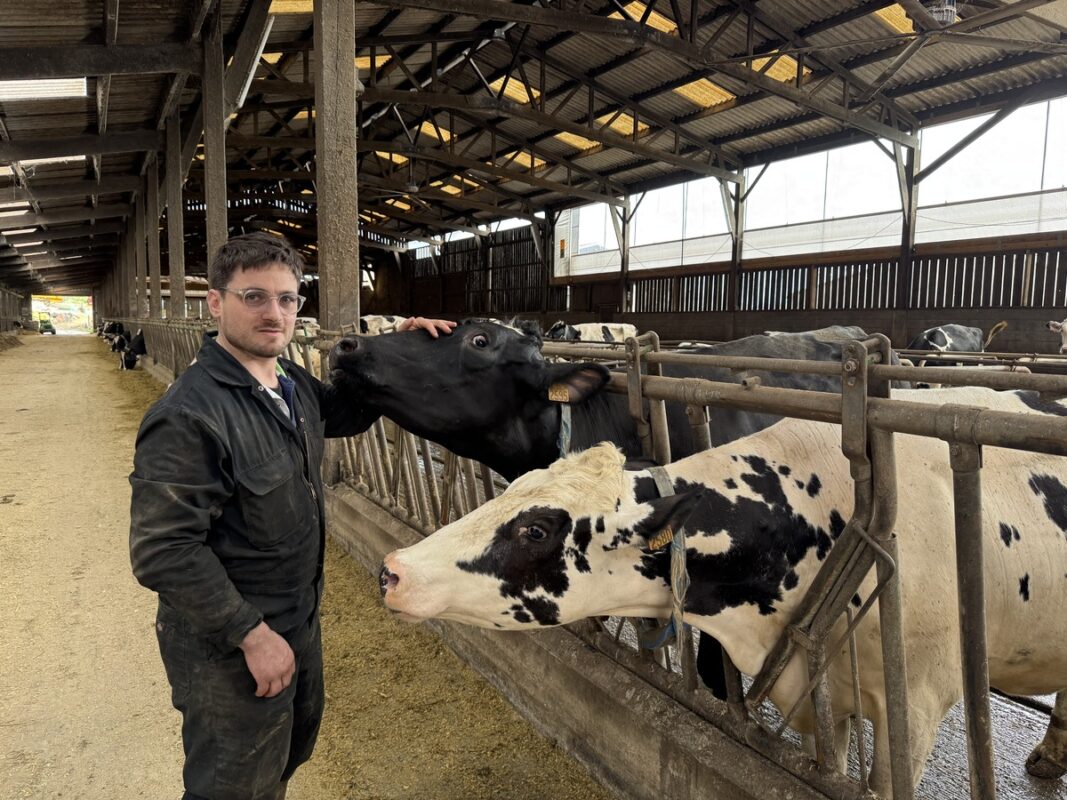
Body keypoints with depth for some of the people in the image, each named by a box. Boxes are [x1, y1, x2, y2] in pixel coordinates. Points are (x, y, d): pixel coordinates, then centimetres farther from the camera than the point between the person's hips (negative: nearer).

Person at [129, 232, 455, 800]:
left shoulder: (293, 383, -1)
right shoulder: (186, 416, -27)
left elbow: (345, 413, 18)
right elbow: (163, 551, -27)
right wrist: (252, 634, -24)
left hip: (300, 621, 8)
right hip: (229, 646, -8)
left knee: (293, 749, 29)